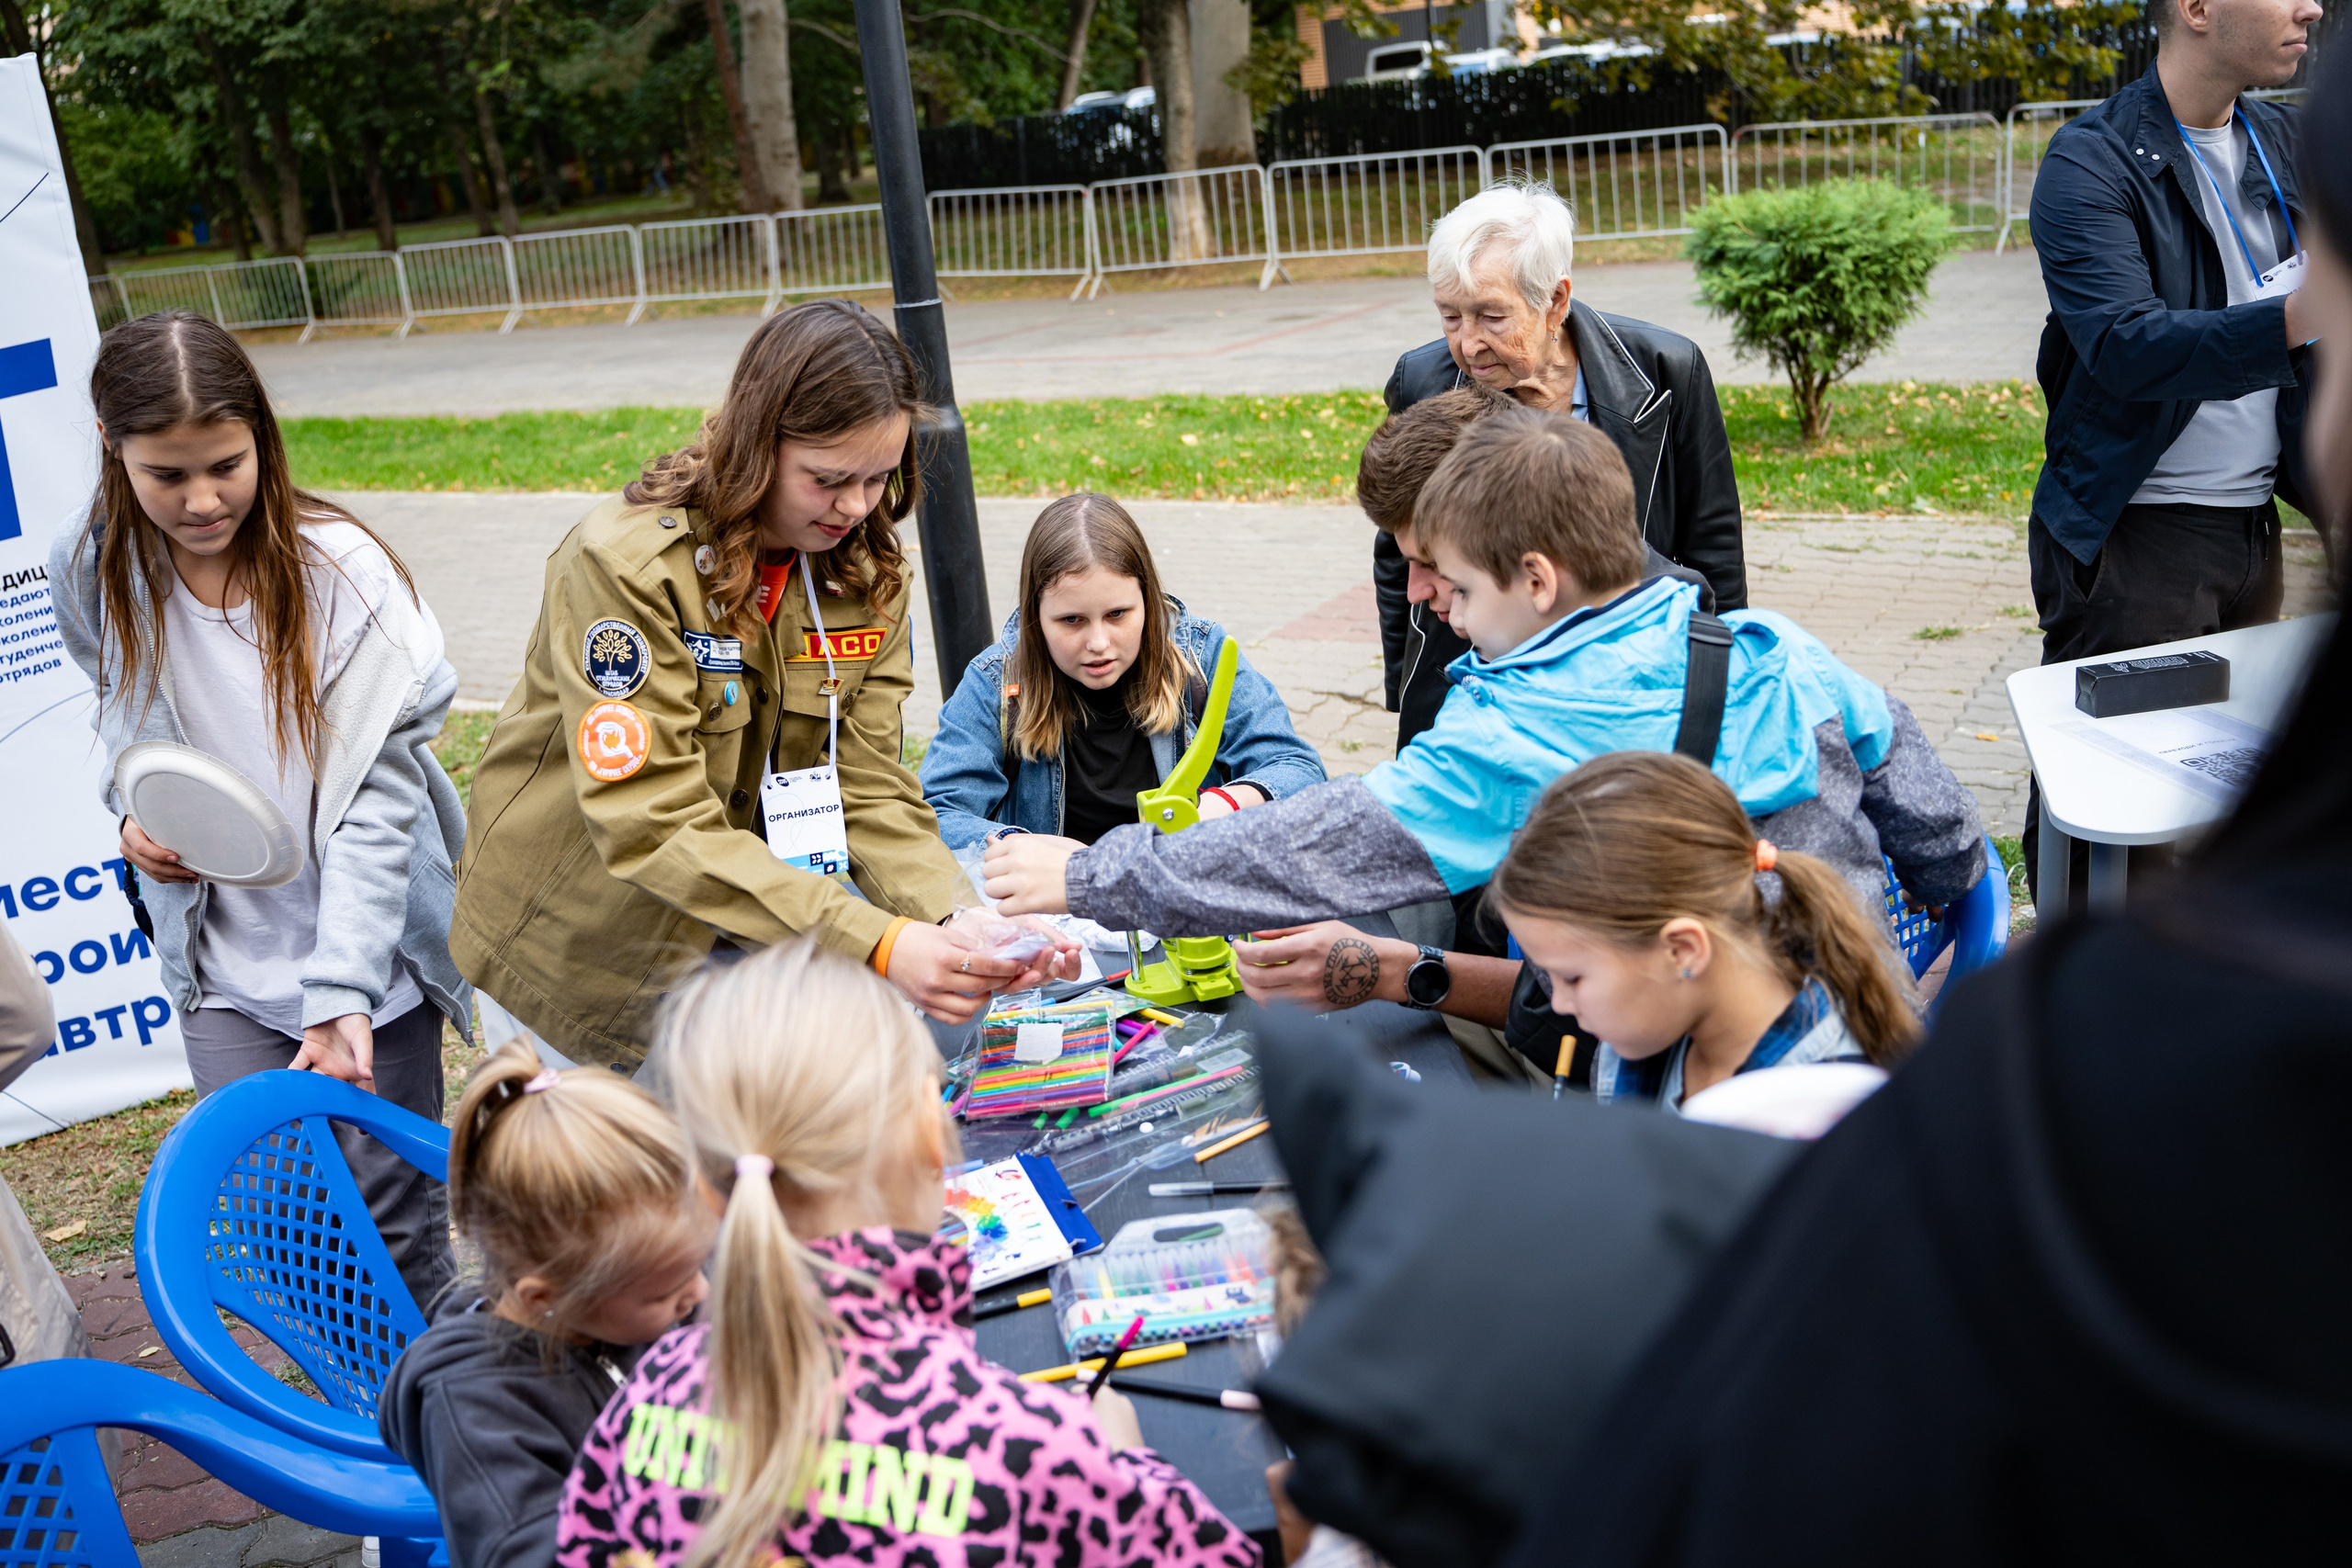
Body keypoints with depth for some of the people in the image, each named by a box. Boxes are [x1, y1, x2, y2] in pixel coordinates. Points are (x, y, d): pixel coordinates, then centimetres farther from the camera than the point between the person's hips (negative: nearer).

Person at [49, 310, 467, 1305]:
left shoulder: (342, 571, -17)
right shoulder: (91, 571, -5)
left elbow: (378, 795, -18)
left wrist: (341, 992, -26)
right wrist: (135, 813, -6)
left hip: (368, 942, -3)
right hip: (223, 963, 3)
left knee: (395, 1220, 6)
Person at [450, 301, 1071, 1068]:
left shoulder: (865, 570, -5)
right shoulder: (626, 565, -24)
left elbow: (869, 790, -7)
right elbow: (654, 827, -30)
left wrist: (965, 919, -27)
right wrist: (874, 943, -39)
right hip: (583, 940, -5)